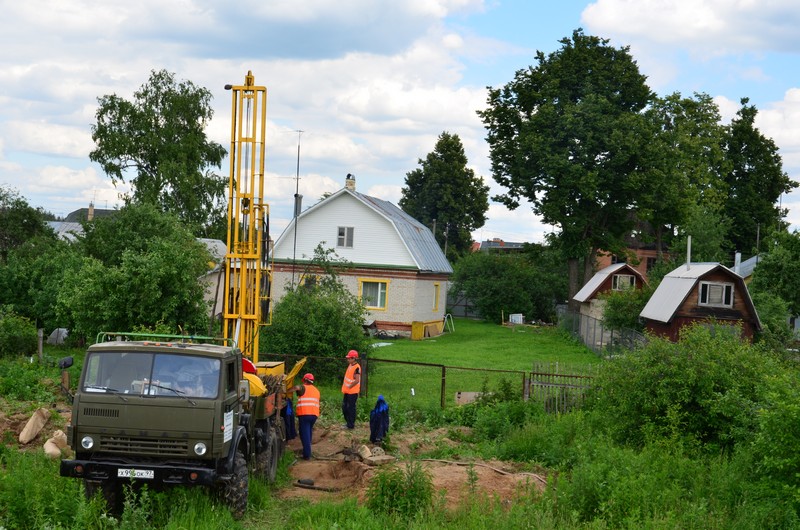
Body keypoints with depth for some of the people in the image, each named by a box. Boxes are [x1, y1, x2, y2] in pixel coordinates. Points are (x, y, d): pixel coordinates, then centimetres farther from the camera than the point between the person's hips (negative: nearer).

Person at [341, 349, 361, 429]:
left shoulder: (356, 368, -20)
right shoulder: (350, 365, 10)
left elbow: (357, 380, -25)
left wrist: (349, 386, -17)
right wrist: (344, 387, 13)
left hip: (352, 392, -10)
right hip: (347, 391, 10)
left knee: (351, 408, -2)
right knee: (344, 407, 17)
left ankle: (351, 425, 6)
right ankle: (348, 422, 29)